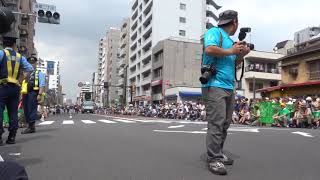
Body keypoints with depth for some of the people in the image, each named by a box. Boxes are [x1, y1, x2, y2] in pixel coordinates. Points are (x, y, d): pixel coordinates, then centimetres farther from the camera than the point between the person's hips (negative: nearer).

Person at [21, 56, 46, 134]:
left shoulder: (39, 73, 6)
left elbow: (42, 85, -6)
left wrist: (39, 94, -17)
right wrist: (22, 95, 15)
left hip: (33, 93, -7)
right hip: (25, 94, 7)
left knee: (32, 110, -10)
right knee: (26, 111, 6)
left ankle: (32, 127, -8)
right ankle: (29, 126, 14)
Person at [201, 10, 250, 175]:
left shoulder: (229, 39, 24)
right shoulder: (214, 32, -1)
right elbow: (209, 49, -21)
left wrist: (241, 55, 12)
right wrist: (231, 51, -9)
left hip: (229, 87, 9)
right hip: (214, 86, -9)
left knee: (225, 124, 10)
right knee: (216, 123, -12)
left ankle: (218, 154, 19)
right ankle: (214, 160, -7)